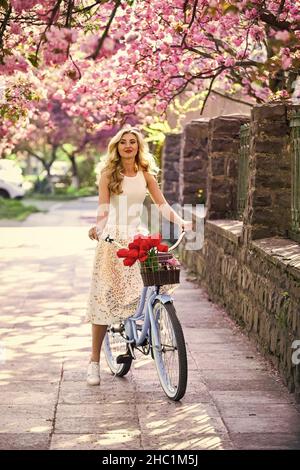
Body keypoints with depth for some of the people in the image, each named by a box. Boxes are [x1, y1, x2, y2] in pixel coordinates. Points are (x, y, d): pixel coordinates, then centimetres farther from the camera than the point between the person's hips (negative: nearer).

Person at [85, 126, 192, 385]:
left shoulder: (145, 173, 10)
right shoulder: (108, 174, 2)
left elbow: (162, 204, 5)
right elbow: (103, 209, -6)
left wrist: (180, 221, -12)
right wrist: (98, 227, -27)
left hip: (138, 236, 3)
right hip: (113, 239, -2)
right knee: (105, 297, -4)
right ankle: (94, 361, 3)